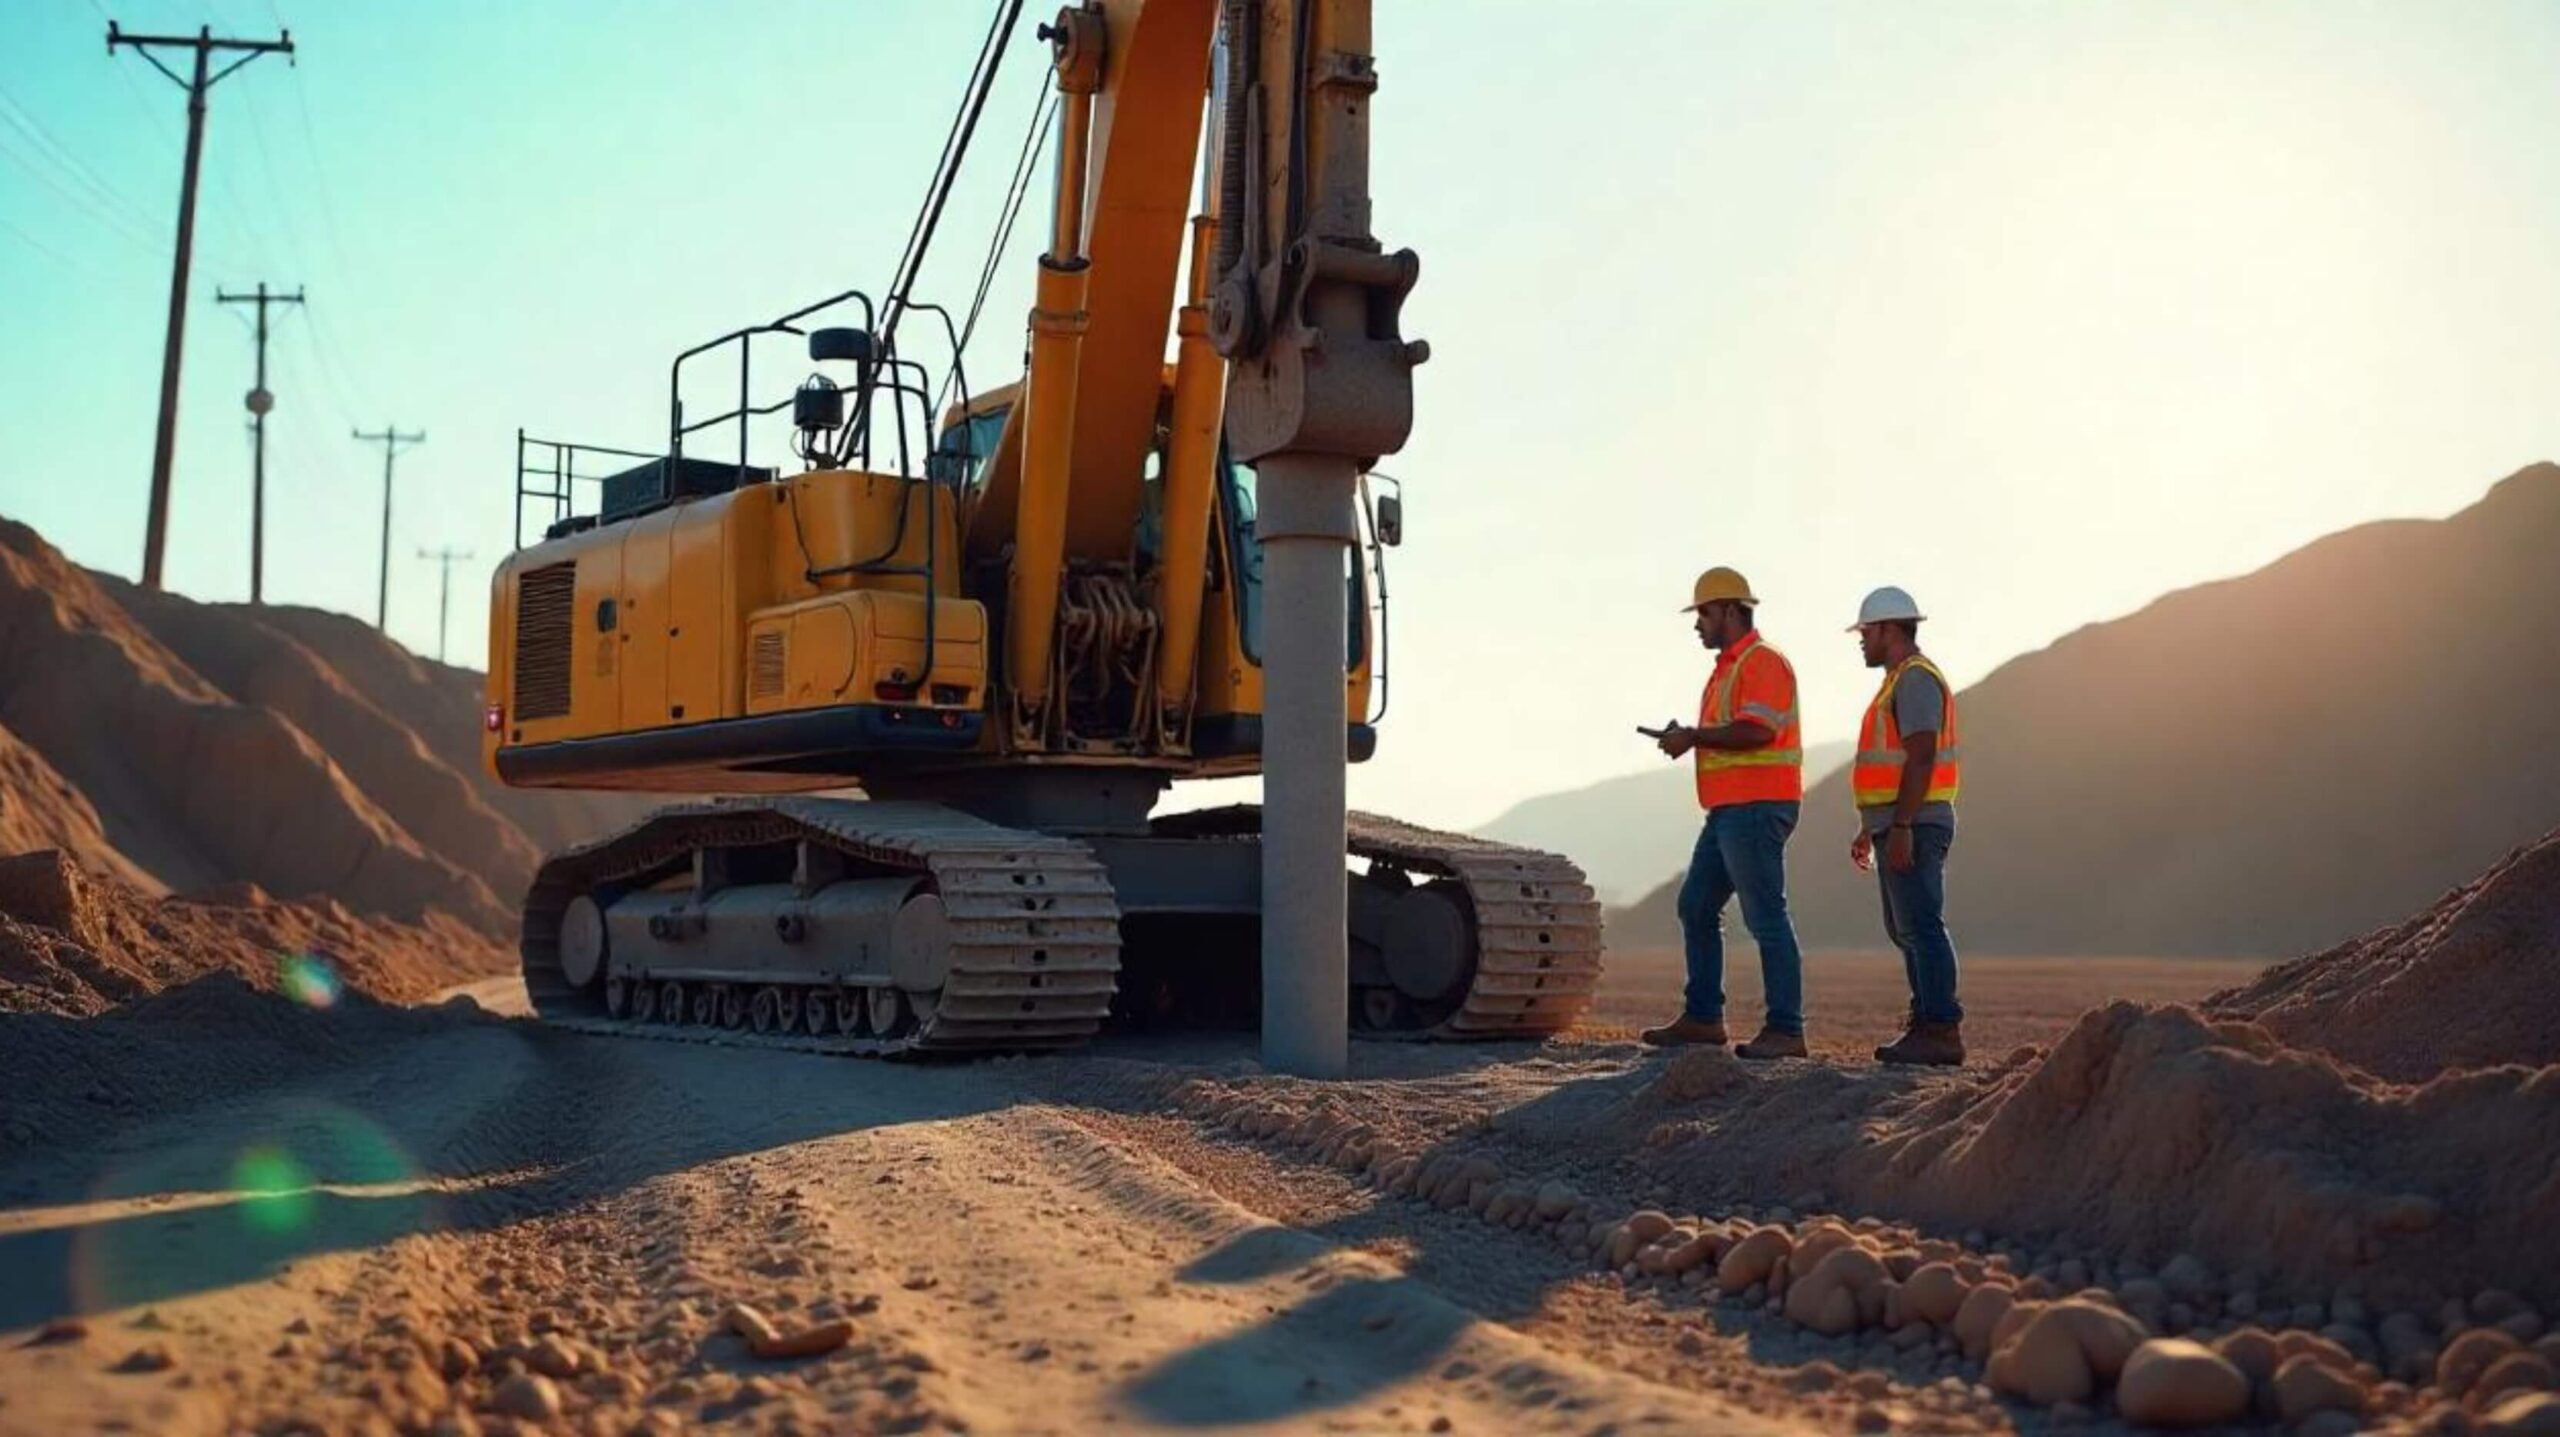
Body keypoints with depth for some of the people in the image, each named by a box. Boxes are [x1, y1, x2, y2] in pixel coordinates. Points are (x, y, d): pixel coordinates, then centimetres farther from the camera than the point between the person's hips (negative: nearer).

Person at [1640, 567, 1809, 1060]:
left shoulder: (1763, 662, -11)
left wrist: (1694, 736, -14)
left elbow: (1756, 731, -23)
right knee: (1696, 908, 13)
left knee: (1765, 917, -9)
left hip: (1756, 810, -11)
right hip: (1729, 811, 11)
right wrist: (1689, 738, 6)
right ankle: (1702, 1017, 20)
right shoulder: (1730, 666, 21)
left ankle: (1786, 1029, -5)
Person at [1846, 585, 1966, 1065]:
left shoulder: (1916, 679, -12)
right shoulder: (1904, 682, 21)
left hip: (1913, 828, -11)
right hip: (1898, 828, 11)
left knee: (1921, 927, -11)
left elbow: (1921, 758, -21)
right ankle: (1926, 1027, 14)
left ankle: (1943, 1033, -10)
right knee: (1906, 930, 11)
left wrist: (1900, 828, -25)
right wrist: (1871, 828, 26)